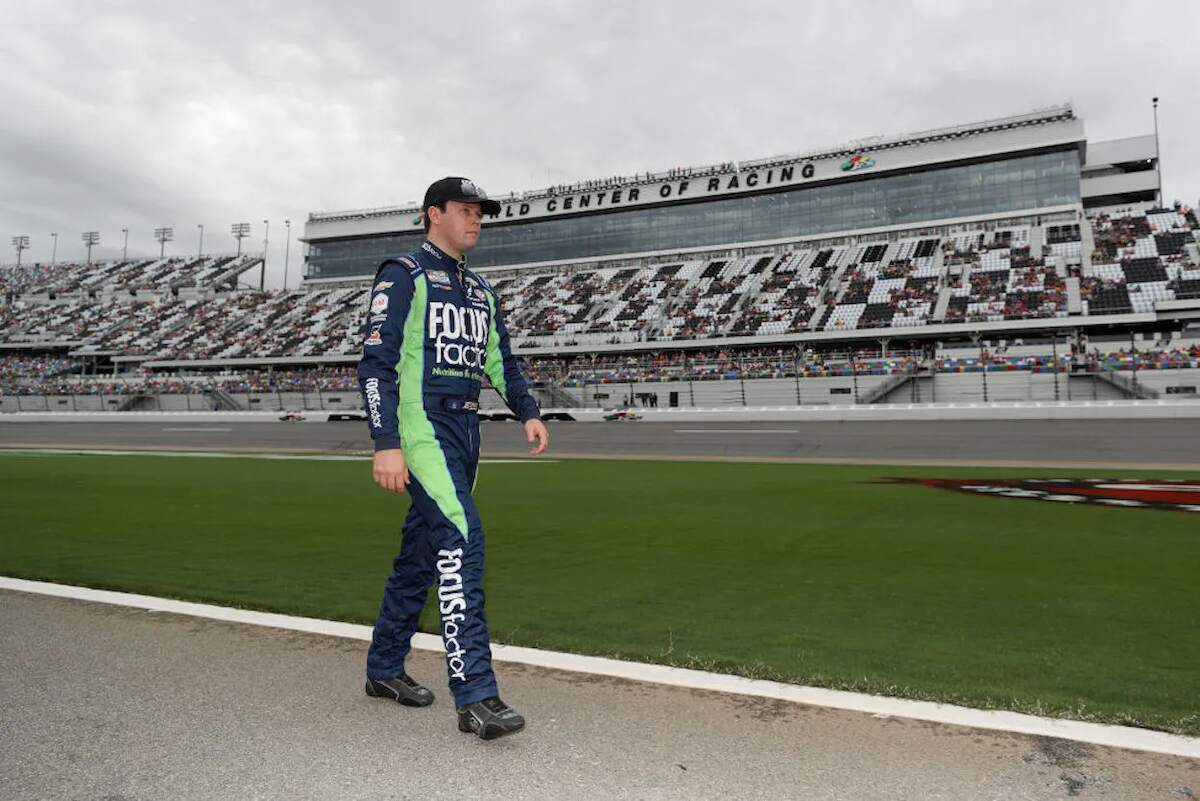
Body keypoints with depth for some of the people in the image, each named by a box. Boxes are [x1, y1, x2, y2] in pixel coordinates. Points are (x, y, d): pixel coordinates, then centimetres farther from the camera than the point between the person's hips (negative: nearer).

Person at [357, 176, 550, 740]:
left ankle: (384, 668, 27)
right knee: (462, 542, -18)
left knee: (421, 552, 13)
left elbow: (500, 361, 23)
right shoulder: (403, 275, -2)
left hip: (465, 430, 8)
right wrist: (386, 444, -20)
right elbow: (377, 361, -10)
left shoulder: (480, 290, 21)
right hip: (421, 428, -8)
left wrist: (527, 412, 6)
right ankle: (475, 694, -16)